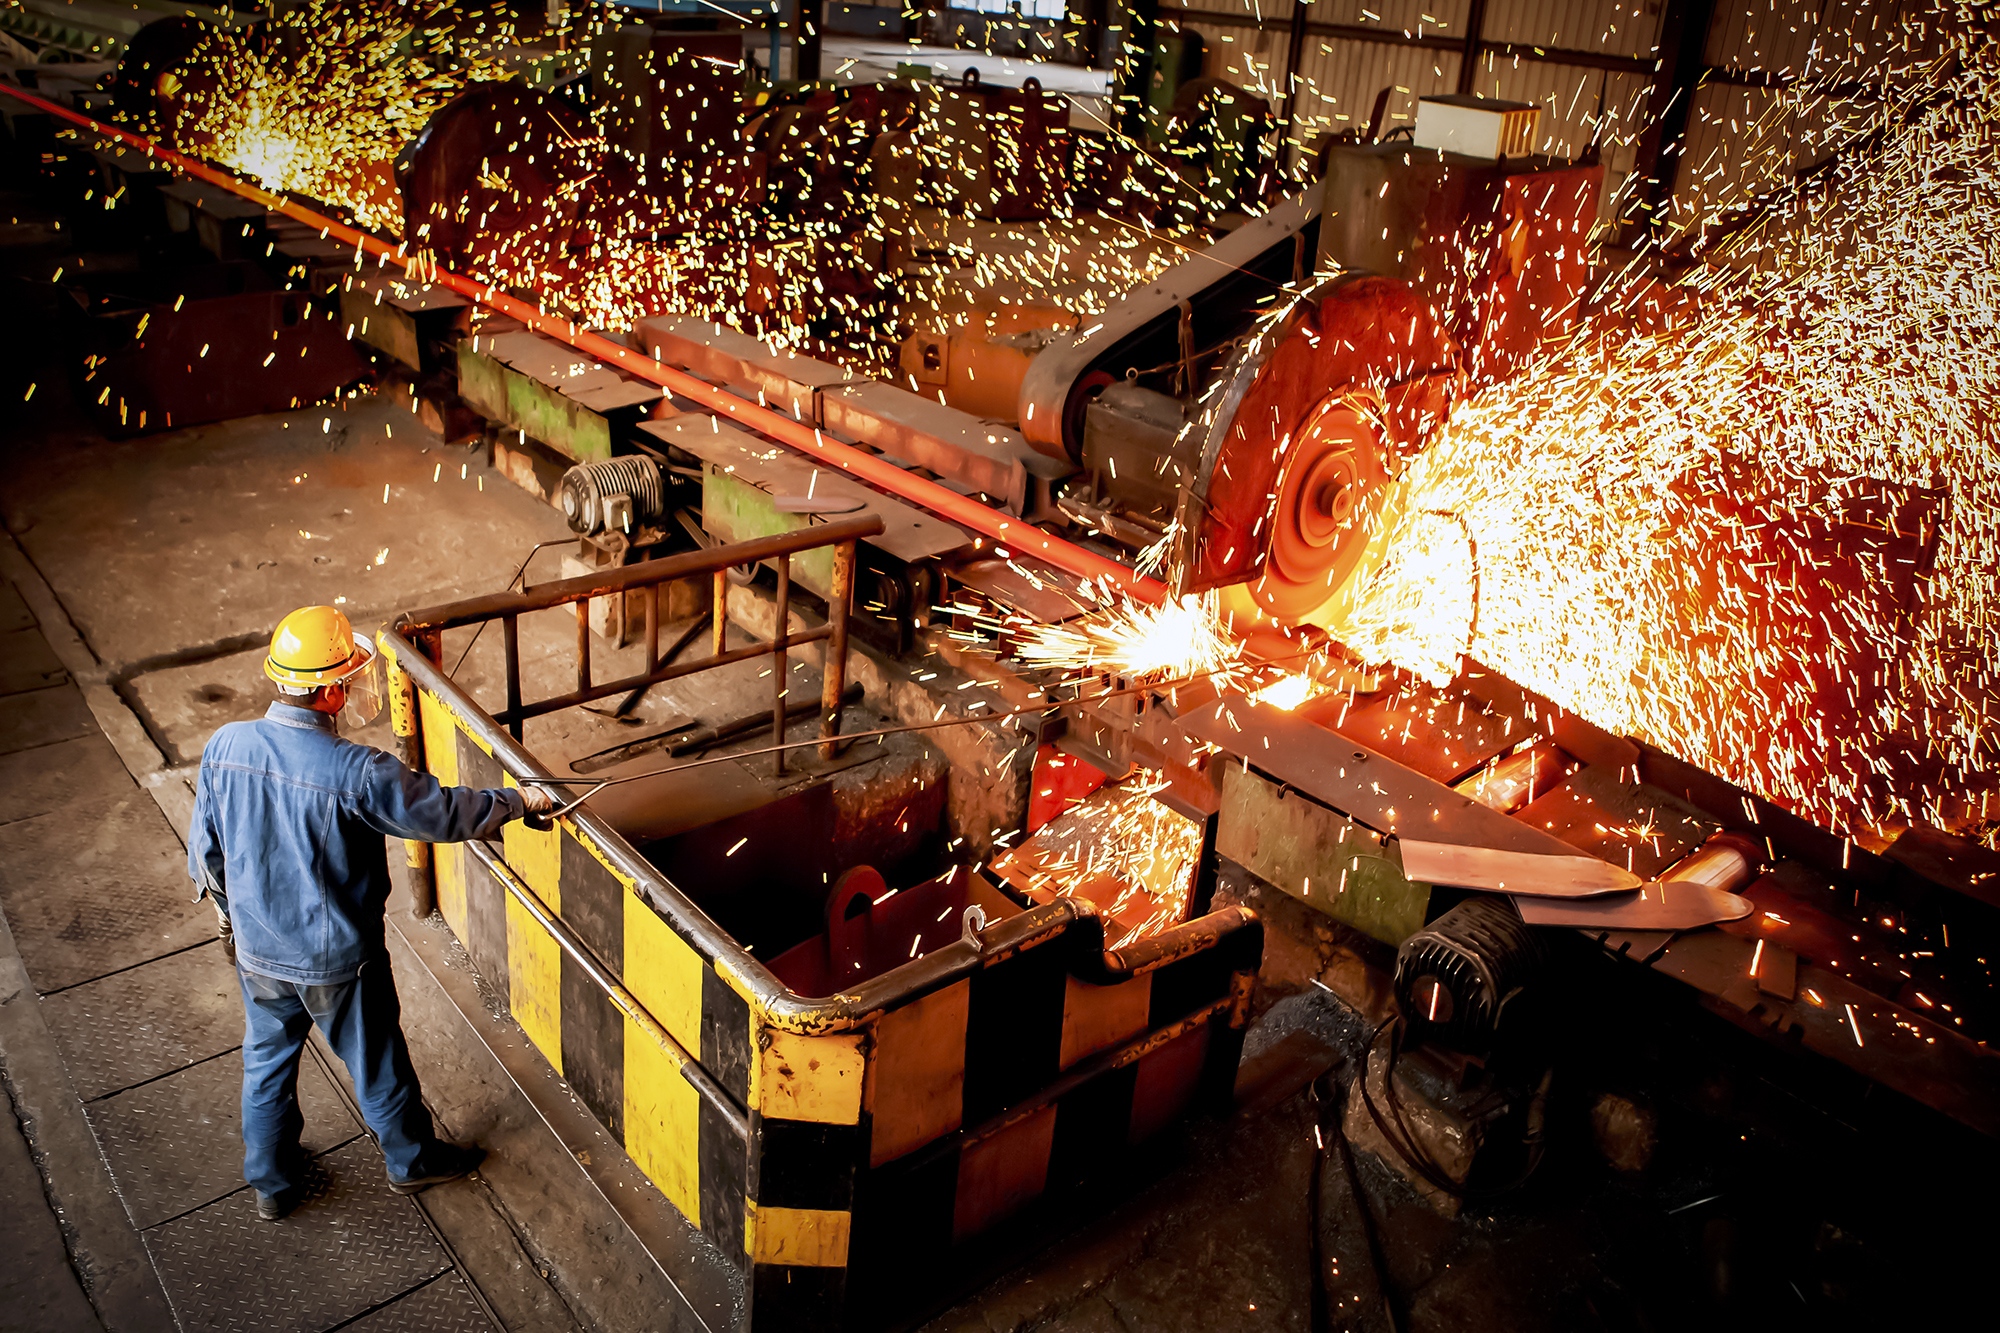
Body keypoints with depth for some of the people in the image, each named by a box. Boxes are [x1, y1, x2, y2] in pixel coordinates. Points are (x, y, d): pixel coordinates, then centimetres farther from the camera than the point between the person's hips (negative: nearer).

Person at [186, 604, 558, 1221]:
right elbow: (444, 812, -20)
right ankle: (411, 1159, 42)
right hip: (338, 960, -5)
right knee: (376, 1063, 19)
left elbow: (205, 850, 0)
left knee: (267, 1061, 25)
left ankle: (271, 1183, 44)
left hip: (258, 951, 5)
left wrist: (229, 913, 17)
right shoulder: (357, 772, -31)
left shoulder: (224, 747, -13)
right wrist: (520, 800, -4)